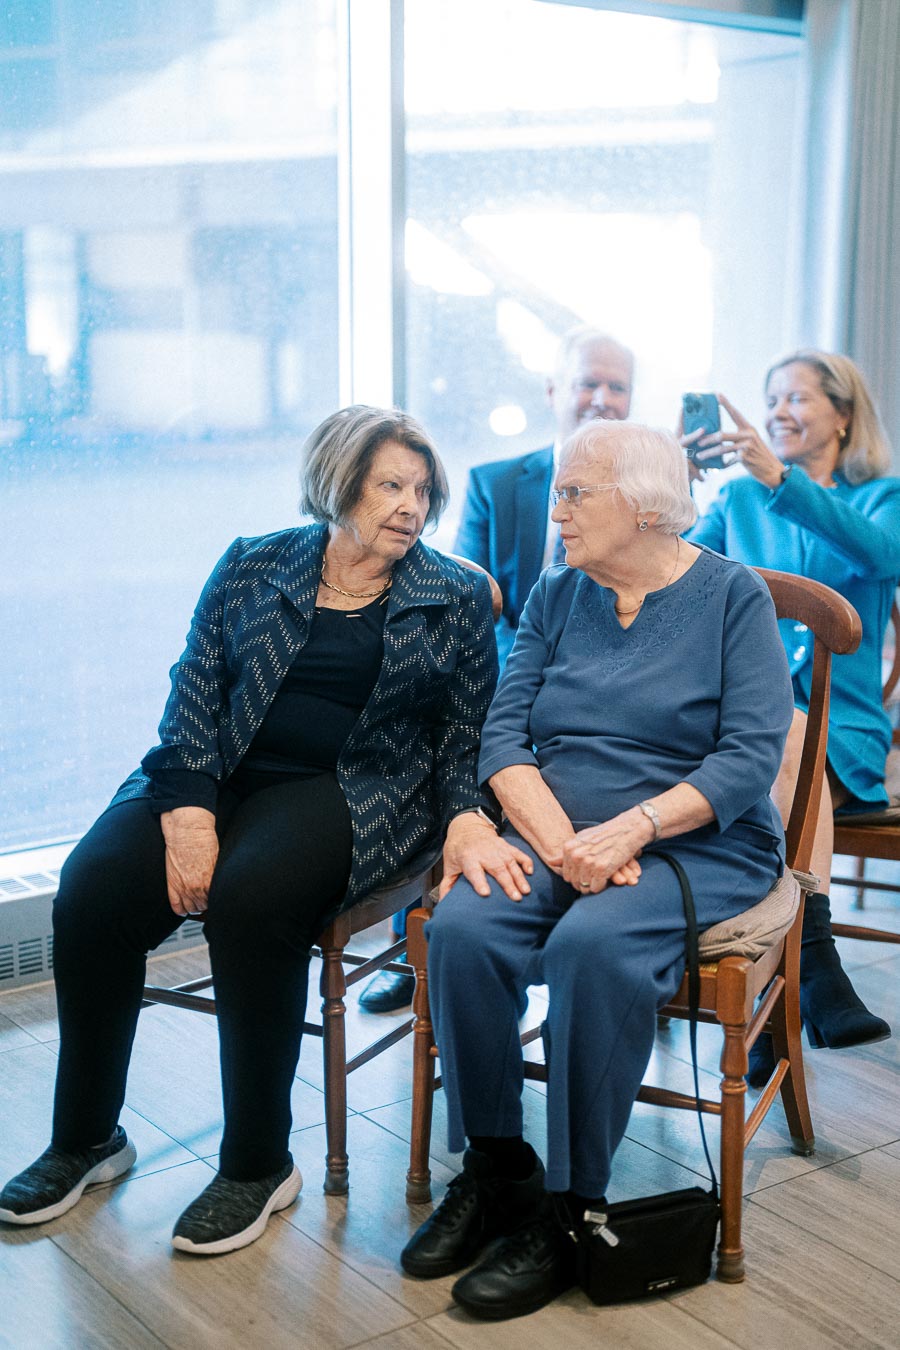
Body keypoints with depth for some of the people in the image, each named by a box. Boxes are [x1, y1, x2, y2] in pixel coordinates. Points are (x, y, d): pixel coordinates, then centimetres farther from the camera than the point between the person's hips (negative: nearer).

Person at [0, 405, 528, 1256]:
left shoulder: (456, 601, 9)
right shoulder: (251, 568, 10)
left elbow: (465, 734, 8)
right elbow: (196, 689, 2)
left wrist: (464, 817, -13)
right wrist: (188, 808, -13)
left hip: (351, 792, -2)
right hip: (217, 776, 3)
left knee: (251, 897, -33)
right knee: (92, 889, -22)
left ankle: (259, 1164, -14)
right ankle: (86, 1139, 0)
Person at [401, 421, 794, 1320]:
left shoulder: (733, 596, 1)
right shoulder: (555, 595, 12)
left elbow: (751, 756, -10)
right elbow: (503, 731, 3)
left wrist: (630, 829, -22)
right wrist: (559, 840, -15)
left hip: (697, 845, -4)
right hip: (554, 832, 4)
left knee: (595, 944, -34)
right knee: (461, 925, -26)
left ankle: (566, 1213, -19)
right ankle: (492, 1170, -7)